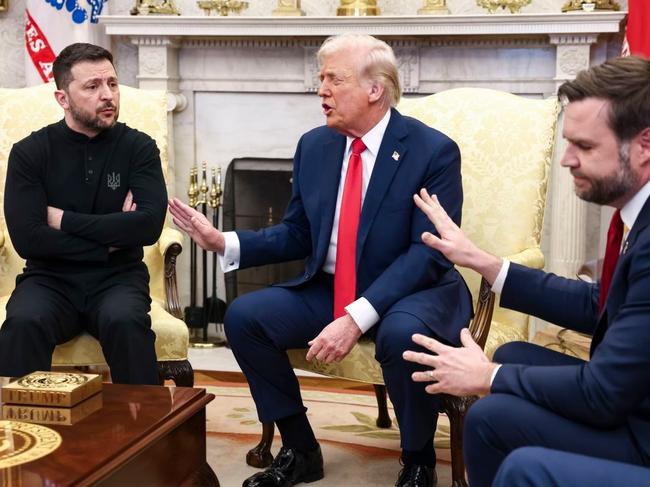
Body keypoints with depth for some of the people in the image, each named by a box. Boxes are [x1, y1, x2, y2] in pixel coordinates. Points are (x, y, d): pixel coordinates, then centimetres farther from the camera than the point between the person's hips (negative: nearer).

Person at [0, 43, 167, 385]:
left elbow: (149, 225, -13)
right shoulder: (29, 152, -1)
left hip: (118, 279, 0)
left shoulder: (139, 147, 0)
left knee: (125, 322, -33)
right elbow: (28, 239, -12)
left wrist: (65, 220, -11)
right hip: (50, 279, 0)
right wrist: (110, 238, -9)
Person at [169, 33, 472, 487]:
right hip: (327, 290, 6)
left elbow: (428, 253, -21)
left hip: (412, 292, -5)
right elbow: (296, 236, 10)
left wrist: (358, 317, -32)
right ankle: (300, 450, 4)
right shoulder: (314, 146, 4)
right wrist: (224, 242, -7)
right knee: (244, 315, -13)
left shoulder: (434, 151, -14)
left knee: (402, 334, -38)